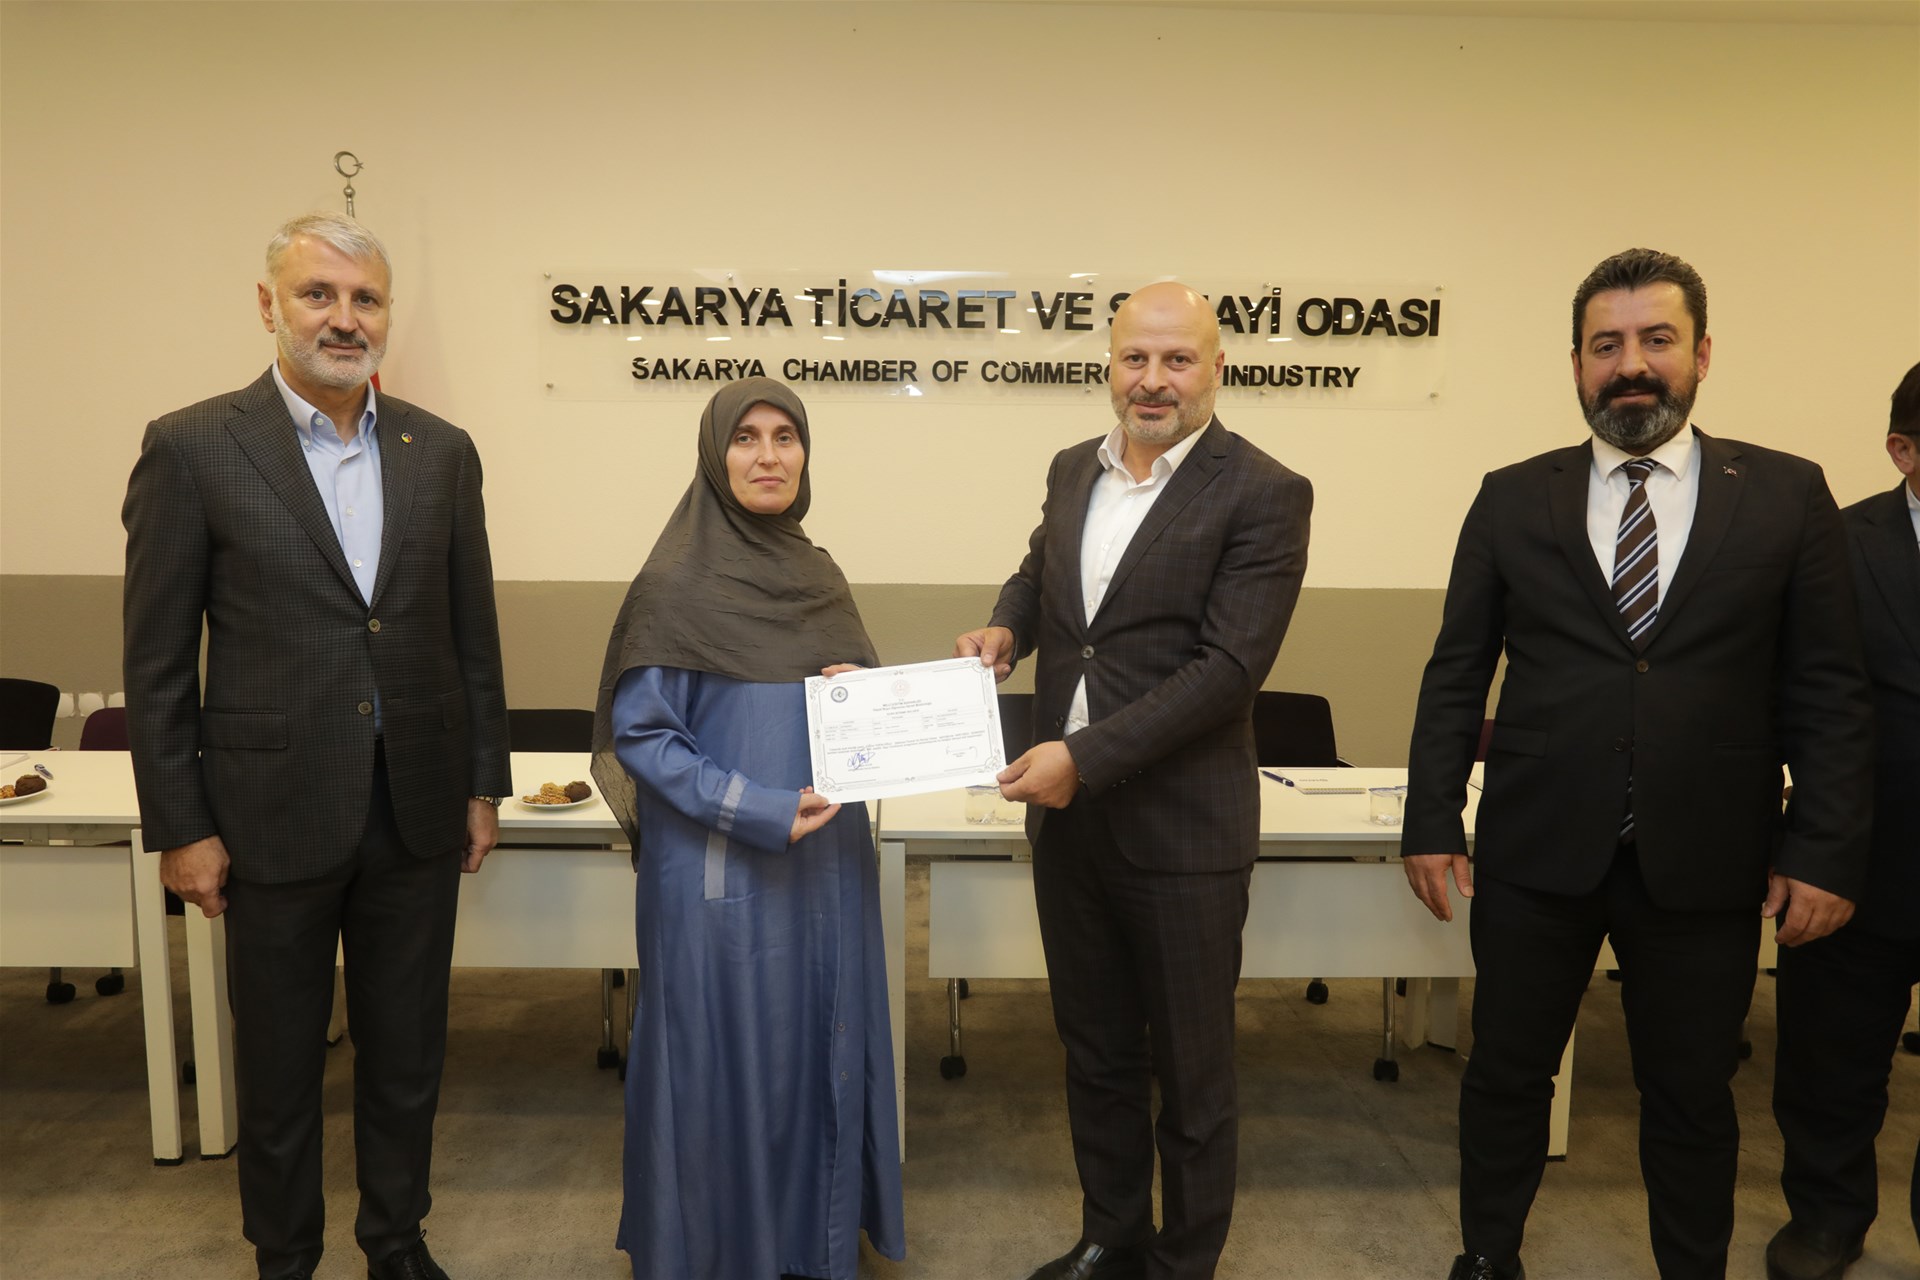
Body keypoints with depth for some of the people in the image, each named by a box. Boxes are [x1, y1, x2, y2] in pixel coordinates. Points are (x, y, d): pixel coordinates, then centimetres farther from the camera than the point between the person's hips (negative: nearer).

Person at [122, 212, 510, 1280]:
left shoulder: (442, 452, 3)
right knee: (279, 1064, 15)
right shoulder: (193, 448, -6)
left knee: (408, 1051, 17)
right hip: (276, 813, -3)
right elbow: (158, 659, -5)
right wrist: (180, 826, -6)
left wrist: (483, 783, 7)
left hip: (418, 812, 3)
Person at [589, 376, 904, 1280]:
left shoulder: (819, 577, 8)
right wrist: (760, 811, -20)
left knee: (822, 1050, 14)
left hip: (828, 865, 6)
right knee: (727, 1061, 6)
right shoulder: (675, 586, -10)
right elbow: (639, 737, -11)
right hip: (722, 873, -5)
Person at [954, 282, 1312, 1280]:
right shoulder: (1073, 469, 7)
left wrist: (1087, 757, -23)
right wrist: (1005, 623, 3)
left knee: (1189, 1072, 12)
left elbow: (1228, 665, -19)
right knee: (1094, 1052, 21)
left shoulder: (1262, 495, -12)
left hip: (1181, 830, -6)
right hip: (1065, 815, 6)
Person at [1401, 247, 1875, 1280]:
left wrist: (1826, 849, -3)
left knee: (1692, 1096, 14)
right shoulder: (1511, 499, 2)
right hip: (1536, 848, 1)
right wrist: (1431, 820, -2)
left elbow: (1828, 691, 2)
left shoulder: (1787, 495, 2)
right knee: (1506, 1074, 13)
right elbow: (1456, 674, 3)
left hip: (1704, 858, 0)